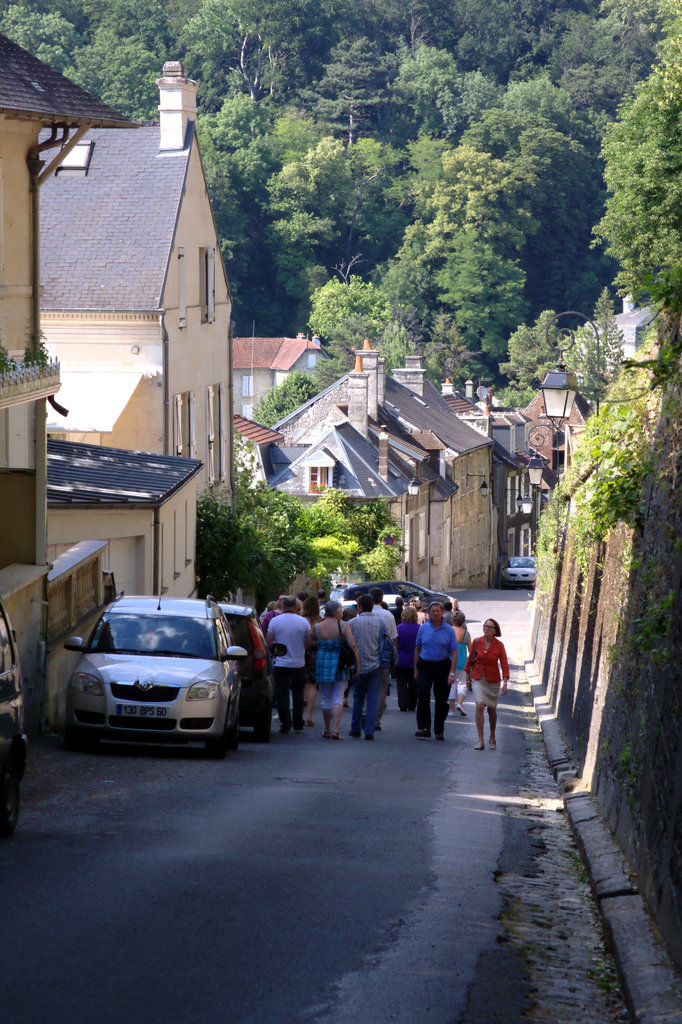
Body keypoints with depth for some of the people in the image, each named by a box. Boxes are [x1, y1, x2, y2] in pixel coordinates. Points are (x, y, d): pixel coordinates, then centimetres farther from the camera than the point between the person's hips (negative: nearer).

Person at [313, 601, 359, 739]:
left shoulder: (317, 627, -3)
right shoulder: (343, 626, -7)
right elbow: (353, 646, -11)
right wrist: (357, 664, -4)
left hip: (322, 663, 1)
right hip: (339, 665, -1)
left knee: (326, 698, 11)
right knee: (338, 697, 3)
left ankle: (327, 730, 19)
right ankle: (335, 729, -10)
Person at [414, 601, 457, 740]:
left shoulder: (449, 630, 0)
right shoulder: (423, 628, 5)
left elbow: (453, 652, -1)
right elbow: (417, 649, 10)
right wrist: (416, 669, 6)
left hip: (442, 666, 0)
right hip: (425, 665, 0)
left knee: (441, 699, 5)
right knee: (422, 695, -15)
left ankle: (439, 730, 16)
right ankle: (423, 728, -15)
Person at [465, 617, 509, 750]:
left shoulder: (499, 646, -8)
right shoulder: (477, 642, -4)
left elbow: (504, 665, -9)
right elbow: (470, 660, 6)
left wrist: (505, 683, -19)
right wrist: (468, 678, 7)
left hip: (493, 680, 0)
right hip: (478, 678, 0)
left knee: (491, 709, 12)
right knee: (479, 706, -17)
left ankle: (492, 737, 35)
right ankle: (480, 741, -16)